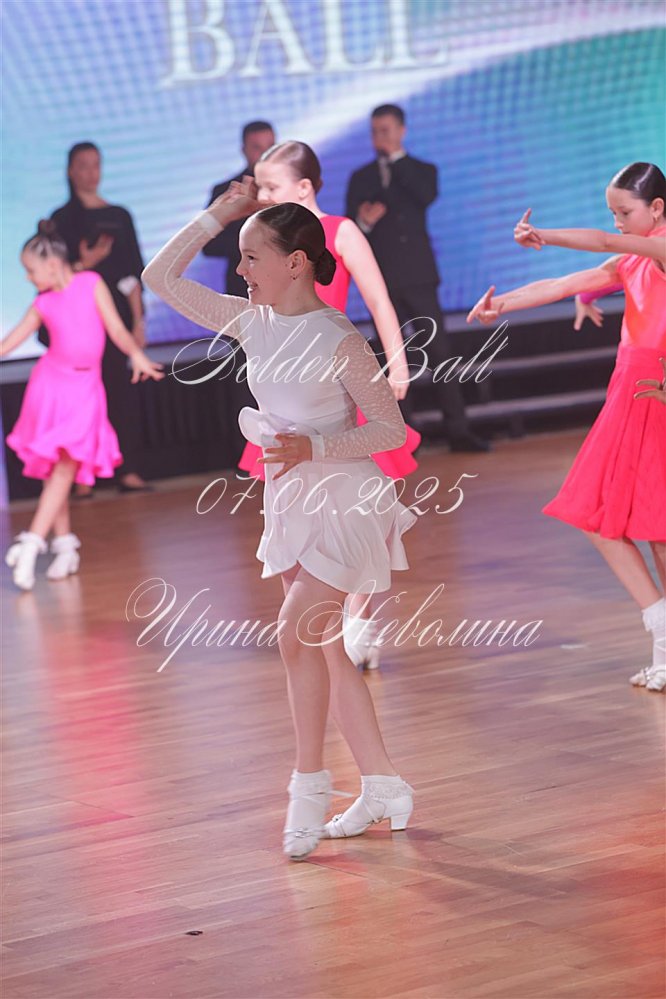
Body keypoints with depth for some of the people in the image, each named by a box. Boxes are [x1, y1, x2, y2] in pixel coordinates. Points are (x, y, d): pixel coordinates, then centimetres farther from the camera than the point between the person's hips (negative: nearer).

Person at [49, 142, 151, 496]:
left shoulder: (119, 216, 12)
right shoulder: (62, 220, 3)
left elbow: (132, 273, 10)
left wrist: (138, 320, 5)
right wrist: (85, 264, -18)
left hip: (116, 312, 3)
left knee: (121, 387, -1)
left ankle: (128, 470, 0)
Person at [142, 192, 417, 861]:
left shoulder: (339, 340, -16)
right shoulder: (251, 323, 2)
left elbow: (391, 430, -12)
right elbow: (162, 278, 9)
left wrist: (314, 446, -24)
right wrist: (217, 215, 2)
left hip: (345, 498, -7)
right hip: (290, 499, 8)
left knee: (296, 631, -20)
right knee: (323, 648, 10)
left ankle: (309, 784, -8)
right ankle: (382, 789, 20)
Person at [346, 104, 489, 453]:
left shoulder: (421, 171, 8)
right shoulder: (361, 178, 12)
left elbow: (427, 196, -15)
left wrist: (396, 159, -11)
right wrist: (363, 222, -16)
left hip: (418, 276, -1)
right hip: (382, 280, 1)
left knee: (438, 352, -4)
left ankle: (457, 430, -1)